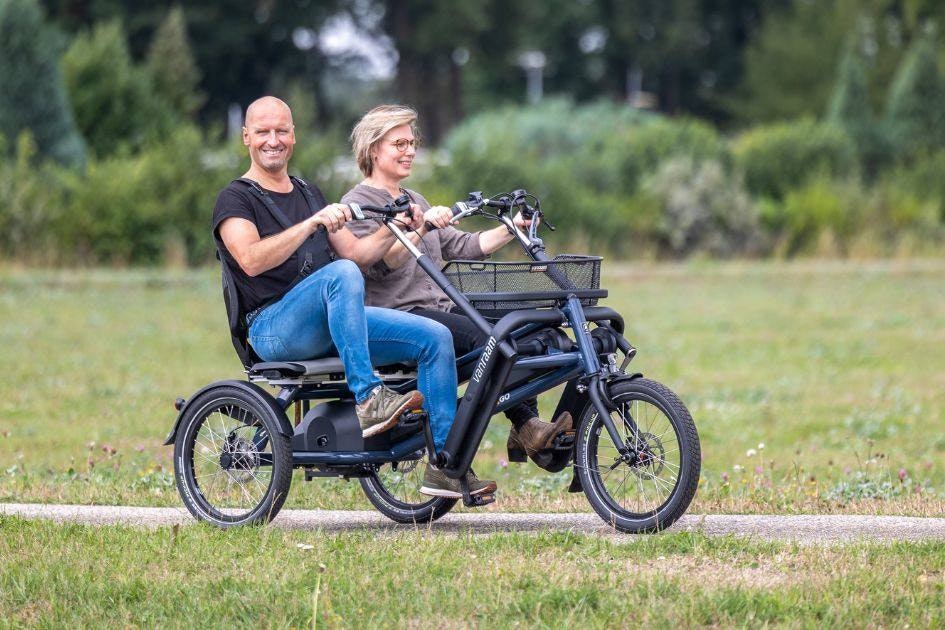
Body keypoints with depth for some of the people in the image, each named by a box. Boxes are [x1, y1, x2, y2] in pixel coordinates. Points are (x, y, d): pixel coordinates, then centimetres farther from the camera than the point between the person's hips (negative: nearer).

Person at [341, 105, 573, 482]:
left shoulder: (414, 202, 24)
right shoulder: (358, 204, -2)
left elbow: (460, 247, 20)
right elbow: (380, 263, -19)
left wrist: (511, 229, 8)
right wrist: (422, 229, -32)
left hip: (439, 311, 8)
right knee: (485, 333, -31)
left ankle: (527, 429, -22)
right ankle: (527, 427, -31)